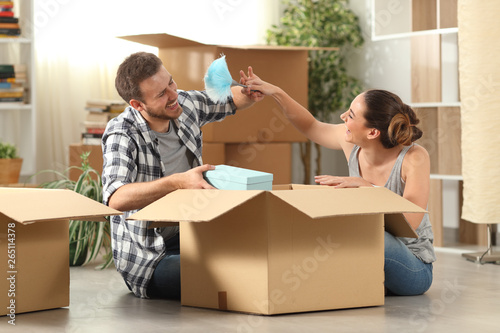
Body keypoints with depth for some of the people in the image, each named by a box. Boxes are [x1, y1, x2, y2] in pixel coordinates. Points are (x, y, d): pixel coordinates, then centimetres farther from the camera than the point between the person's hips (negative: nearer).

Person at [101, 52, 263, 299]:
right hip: (148, 261, -7)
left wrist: (249, 94, -5)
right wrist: (178, 182, -46)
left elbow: (229, 101, 19)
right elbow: (116, 198, -38)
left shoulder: (186, 104, -2)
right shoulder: (122, 135, -21)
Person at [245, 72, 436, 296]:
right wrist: (276, 93, 6)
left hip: (413, 267, -5)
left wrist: (365, 187, -36)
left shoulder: (414, 158, -23)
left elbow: (411, 221, -33)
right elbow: (311, 126, 13)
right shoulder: (351, 143, -7)